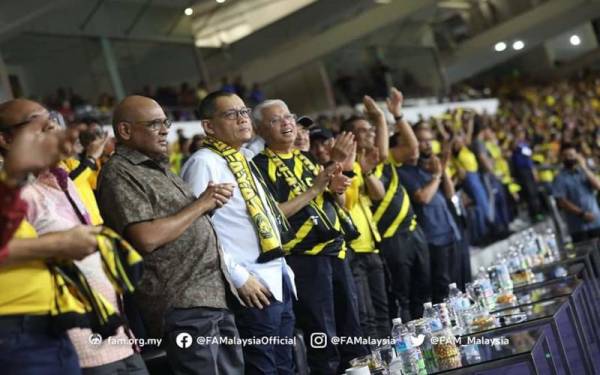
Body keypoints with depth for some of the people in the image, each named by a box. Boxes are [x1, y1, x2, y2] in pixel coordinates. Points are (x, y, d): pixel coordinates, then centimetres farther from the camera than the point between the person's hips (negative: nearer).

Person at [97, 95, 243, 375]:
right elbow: (147, 238, -21)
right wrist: (200, 205, -11)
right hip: (181, 303, -9)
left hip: (215, 294, 9)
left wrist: (210, 202, 2)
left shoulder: (159, 167, 19)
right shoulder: (119, 173, -9)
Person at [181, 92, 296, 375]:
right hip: (253, 287, -9)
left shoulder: (245, 159, 16)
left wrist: (283, 268, 14)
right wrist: (239, 277, -18)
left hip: (279, 280, 9)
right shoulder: (204, 163, -11)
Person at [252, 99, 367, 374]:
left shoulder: (304, 158, 15)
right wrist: (315, 189, -16)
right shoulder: (261, 165, -6)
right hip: (303, 259, -7)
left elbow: (335, 204, 21)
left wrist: (336, 189, -2)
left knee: (352, 333, 12)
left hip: (336, 251, 7)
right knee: (322, 340, -1)